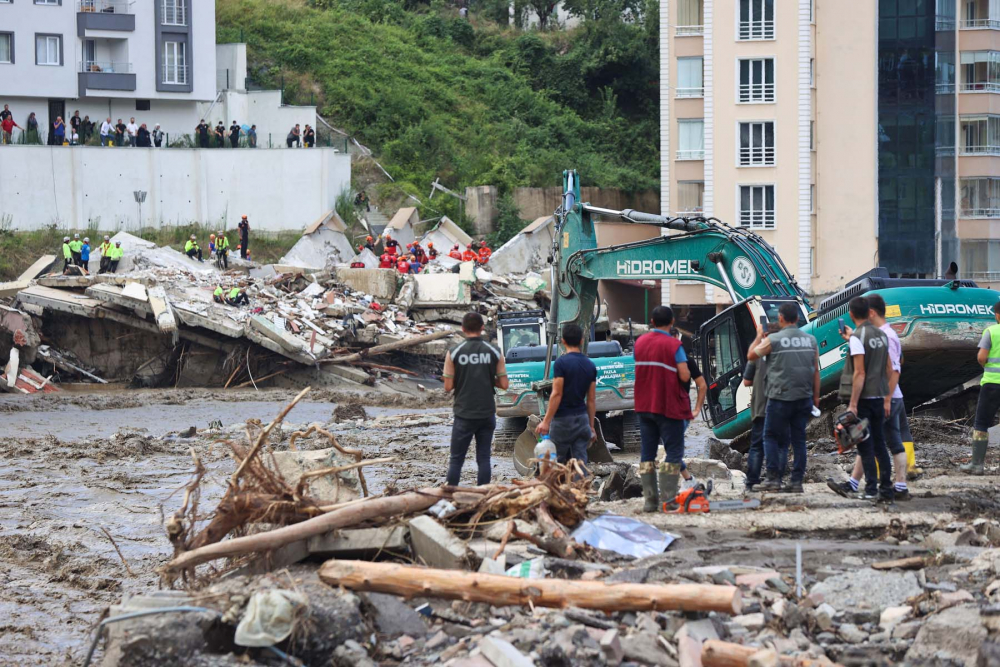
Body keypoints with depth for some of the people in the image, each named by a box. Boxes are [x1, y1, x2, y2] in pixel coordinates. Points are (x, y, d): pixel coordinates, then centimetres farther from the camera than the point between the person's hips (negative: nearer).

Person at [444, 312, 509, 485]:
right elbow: (503, 384, -1)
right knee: (484, 458, 7)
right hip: (487, 413, 2)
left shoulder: (454, 353, -7)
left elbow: (448, 387, -6)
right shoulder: (494, 352, -2)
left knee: (456, 459, 6)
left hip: (464, 414, -1)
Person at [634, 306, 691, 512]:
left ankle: (650, 500, 5)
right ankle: (668, 500, -8)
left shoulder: (640, 342, 5)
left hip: (644, 406, 5)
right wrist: (686, 372, 5)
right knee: (673, 453, 0)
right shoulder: (674, 345, -12)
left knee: (647, 454, 9)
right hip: (669, 407, -5)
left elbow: (640, 369, 11)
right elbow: (684, 376, -16)